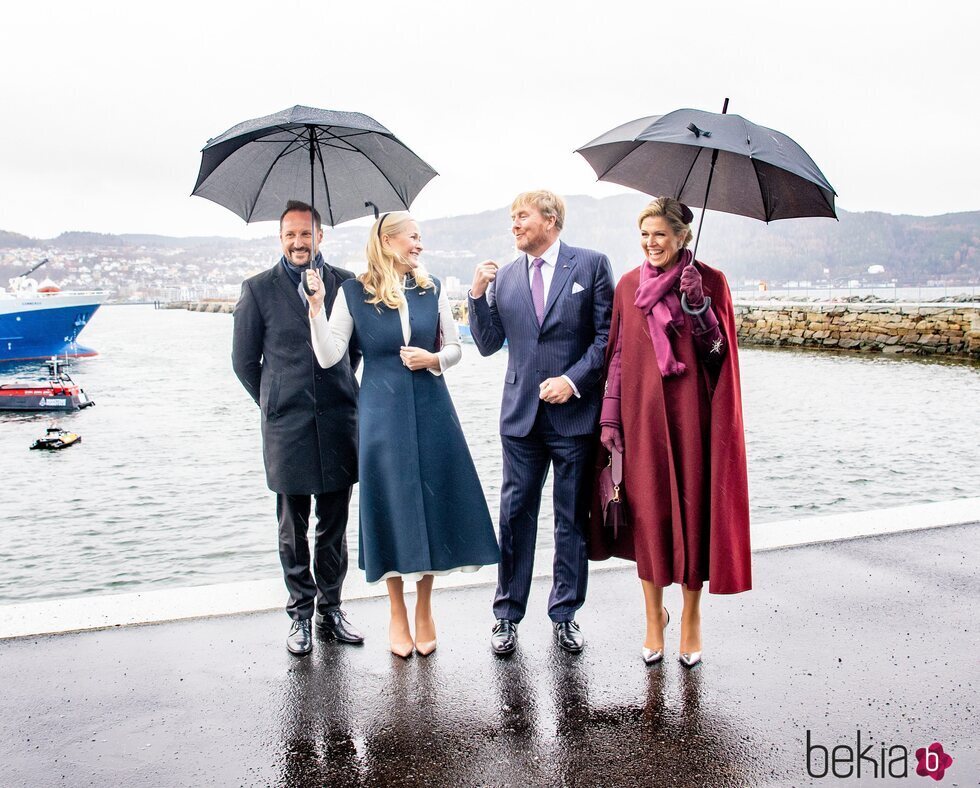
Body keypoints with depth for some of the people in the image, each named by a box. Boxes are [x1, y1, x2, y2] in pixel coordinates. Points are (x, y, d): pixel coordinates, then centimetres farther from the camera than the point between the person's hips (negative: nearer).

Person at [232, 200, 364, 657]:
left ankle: (330, 610, 24)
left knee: (334, 526, 10)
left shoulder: (345, 284, 5)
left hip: (338, 423, 2)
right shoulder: (259, 289, 1)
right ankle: (300, 615, 21)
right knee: (293, 529, 8)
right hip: (287, 429, -1)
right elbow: (244, 360, 7)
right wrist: (274, 403, 10)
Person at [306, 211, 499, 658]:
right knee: (391, 507, 4)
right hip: (382, 415, -2)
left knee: (432, 503, 5)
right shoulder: (353, 293, -1)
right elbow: (329, 357, -7)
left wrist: (433, 359, -10)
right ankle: (397, 614, 22)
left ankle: (424, 610, 23)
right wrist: (316, 307, -18)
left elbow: (454, 347, 10)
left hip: (431, 412, 2)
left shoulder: (432, 289, 6)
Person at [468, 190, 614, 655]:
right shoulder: (504, 276, 8)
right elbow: (488, 344, 8)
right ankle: (507, 616, 19)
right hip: (521, 414, 3)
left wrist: (574, 379, -14)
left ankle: (565, 616, 23)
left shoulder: (591, 265, -1)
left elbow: (607, 335, -3)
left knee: (572, 520, 9)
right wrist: (478, 296, -5)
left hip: (575, 412, -2)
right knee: (515, 517, 6)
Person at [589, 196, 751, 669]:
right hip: (642, 412, 2)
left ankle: (691, 616, 19)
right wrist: (610, 417, 2)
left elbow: (717, 351, -5)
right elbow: (617, 353, 6)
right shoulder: (628, 285, 7)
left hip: (691, 412, -2)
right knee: (647, 511, 4)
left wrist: (698, 303, -19)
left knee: (693, 507, 4)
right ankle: (654, 615, 20)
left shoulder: (709, 281, 0)